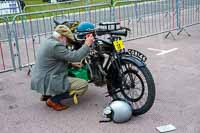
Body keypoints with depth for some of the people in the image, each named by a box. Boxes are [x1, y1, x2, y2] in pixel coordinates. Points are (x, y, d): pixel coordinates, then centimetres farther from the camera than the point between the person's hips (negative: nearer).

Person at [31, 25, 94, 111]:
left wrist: (71, 63, 13)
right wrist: (87, 45, -10)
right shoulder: (55, 46, -20)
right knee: (83, 85, -8)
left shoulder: (48, 42, 12)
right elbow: (75, 56, -21)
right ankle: (54, 100, -6)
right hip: (47, 83, -10)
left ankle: (47, 94, 17)